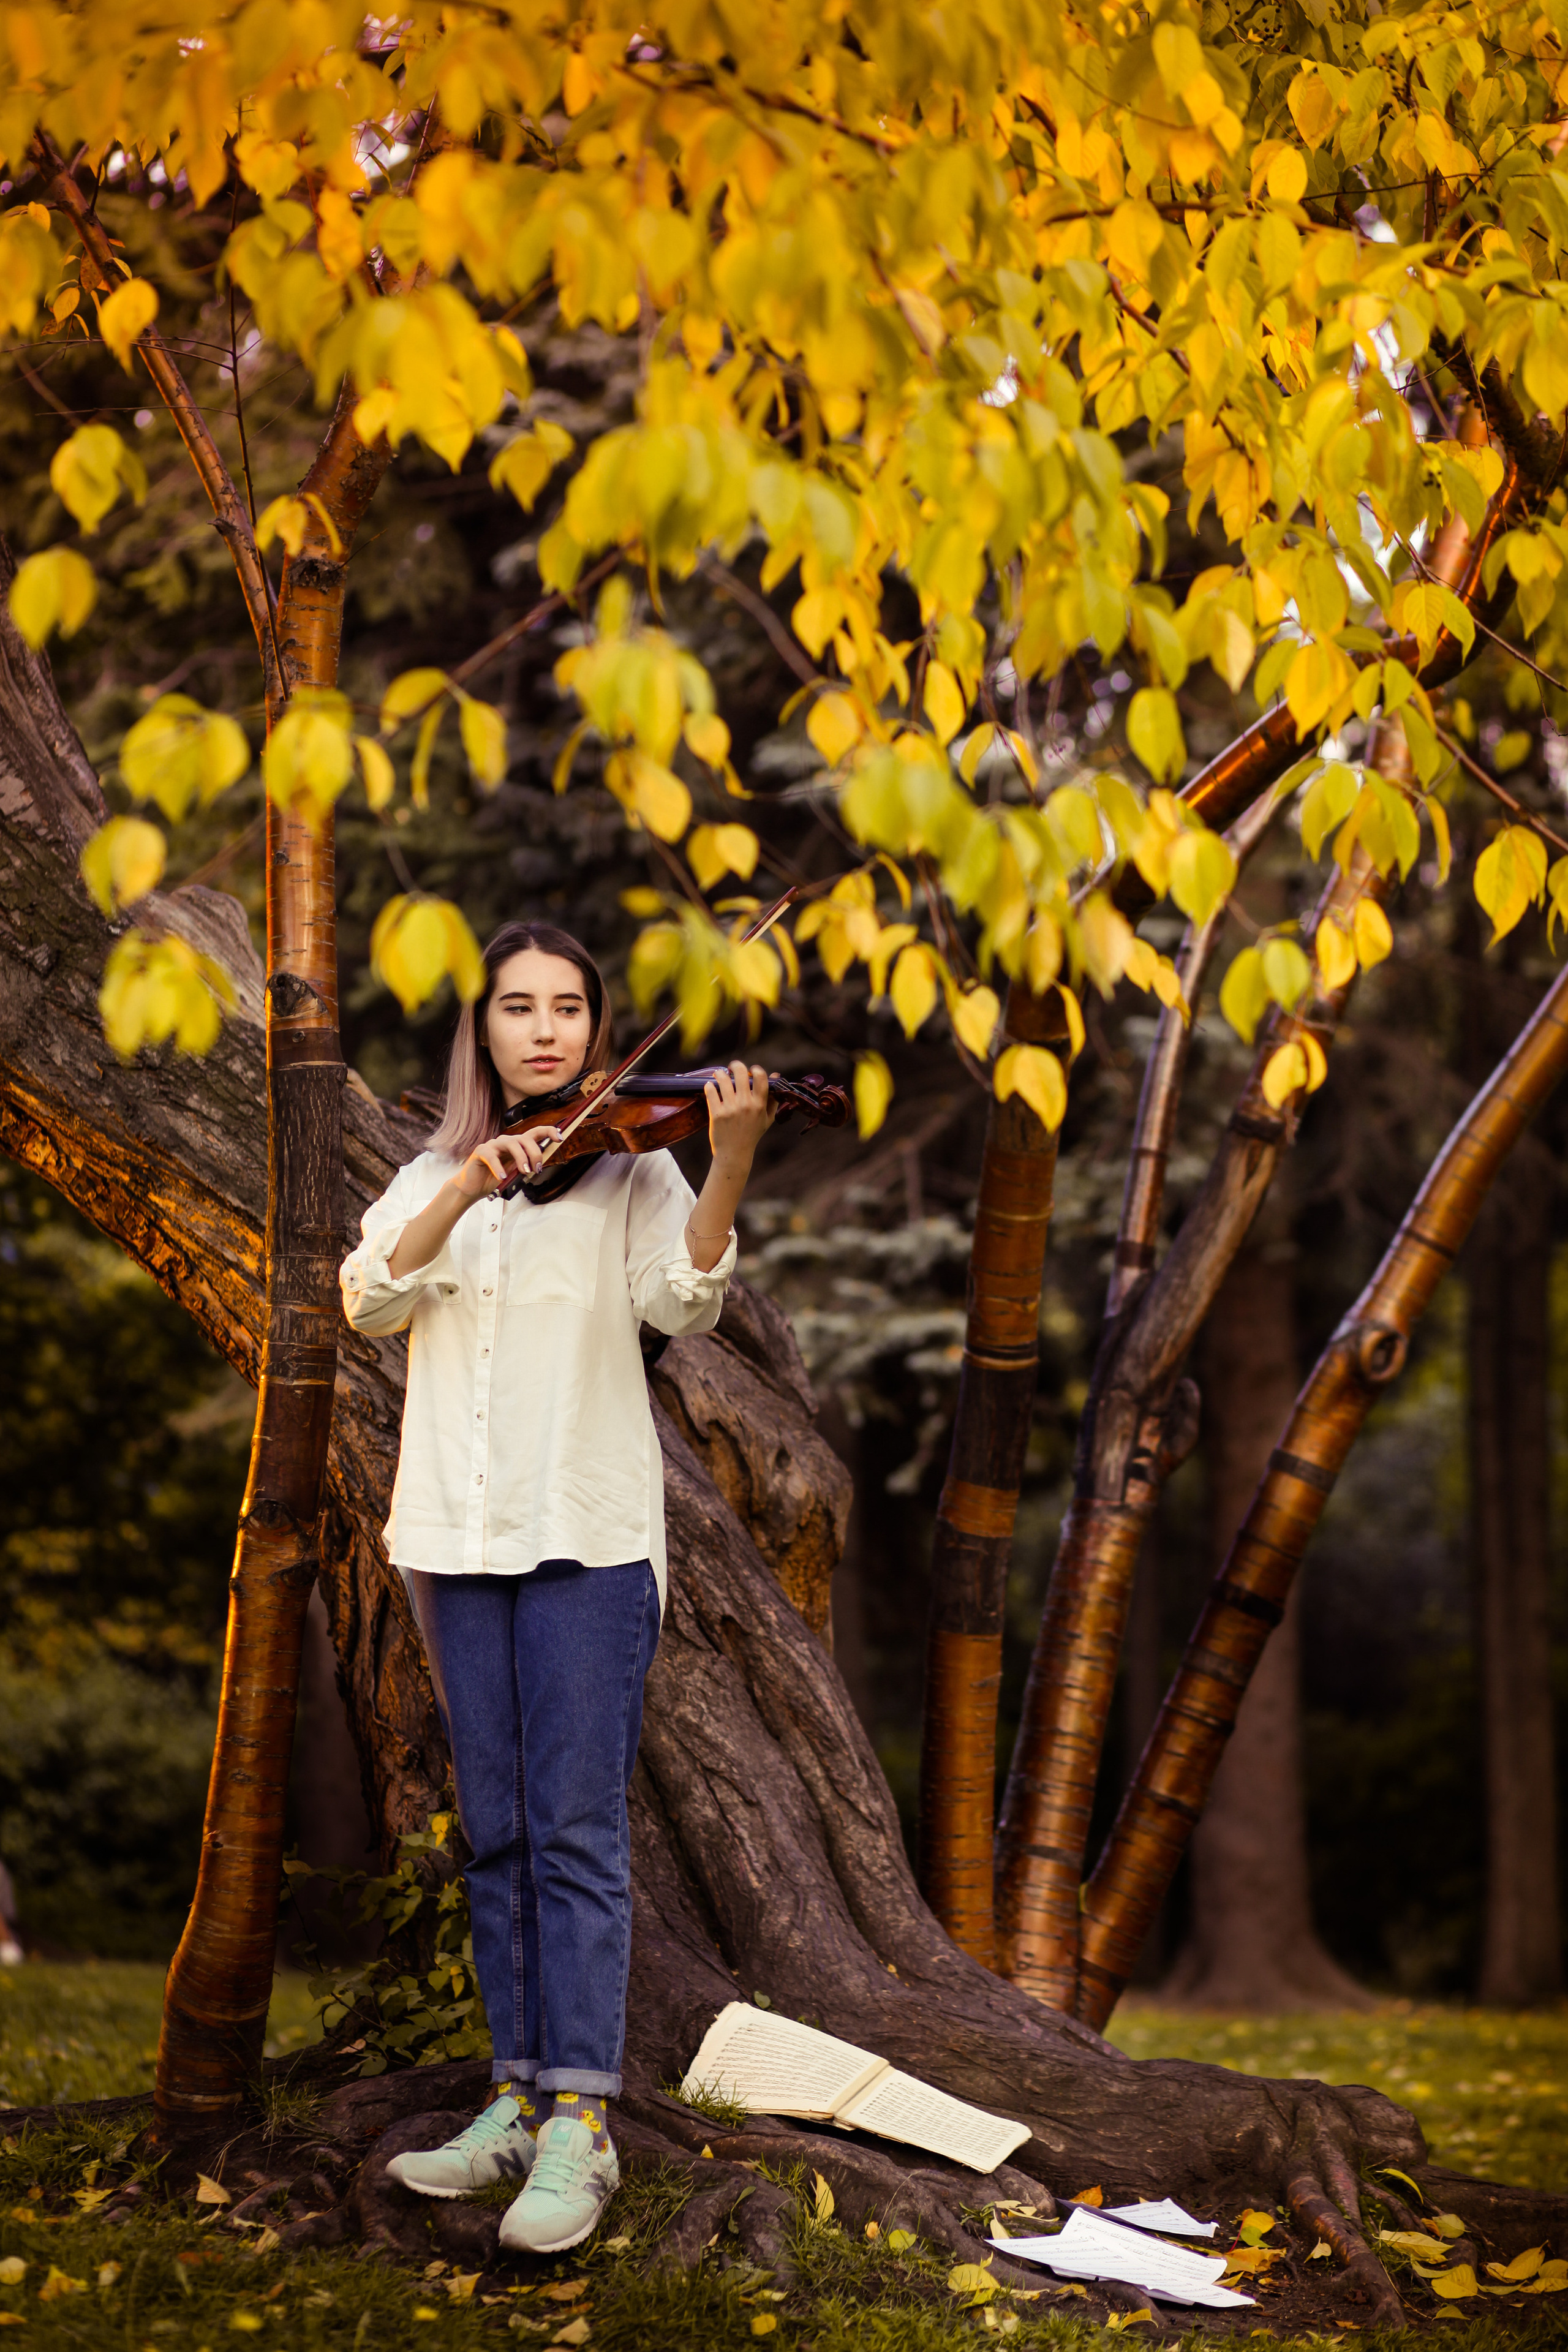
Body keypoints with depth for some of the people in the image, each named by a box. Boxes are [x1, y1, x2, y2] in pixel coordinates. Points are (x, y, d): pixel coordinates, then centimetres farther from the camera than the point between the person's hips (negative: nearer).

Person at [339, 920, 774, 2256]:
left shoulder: (630, 1168, 4)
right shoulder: (434, 1177, 14)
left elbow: (685, 1304, -14)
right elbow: (368, 1300, -2)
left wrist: (730, 1165, -30)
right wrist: (465, 1190, -16)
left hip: (588, 1536, -4)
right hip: (456, 1534, 4)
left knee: (576, 1830, -9)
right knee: (495, 1834, 9)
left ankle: (579, 2123, -10)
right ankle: (520, 2095, 16)